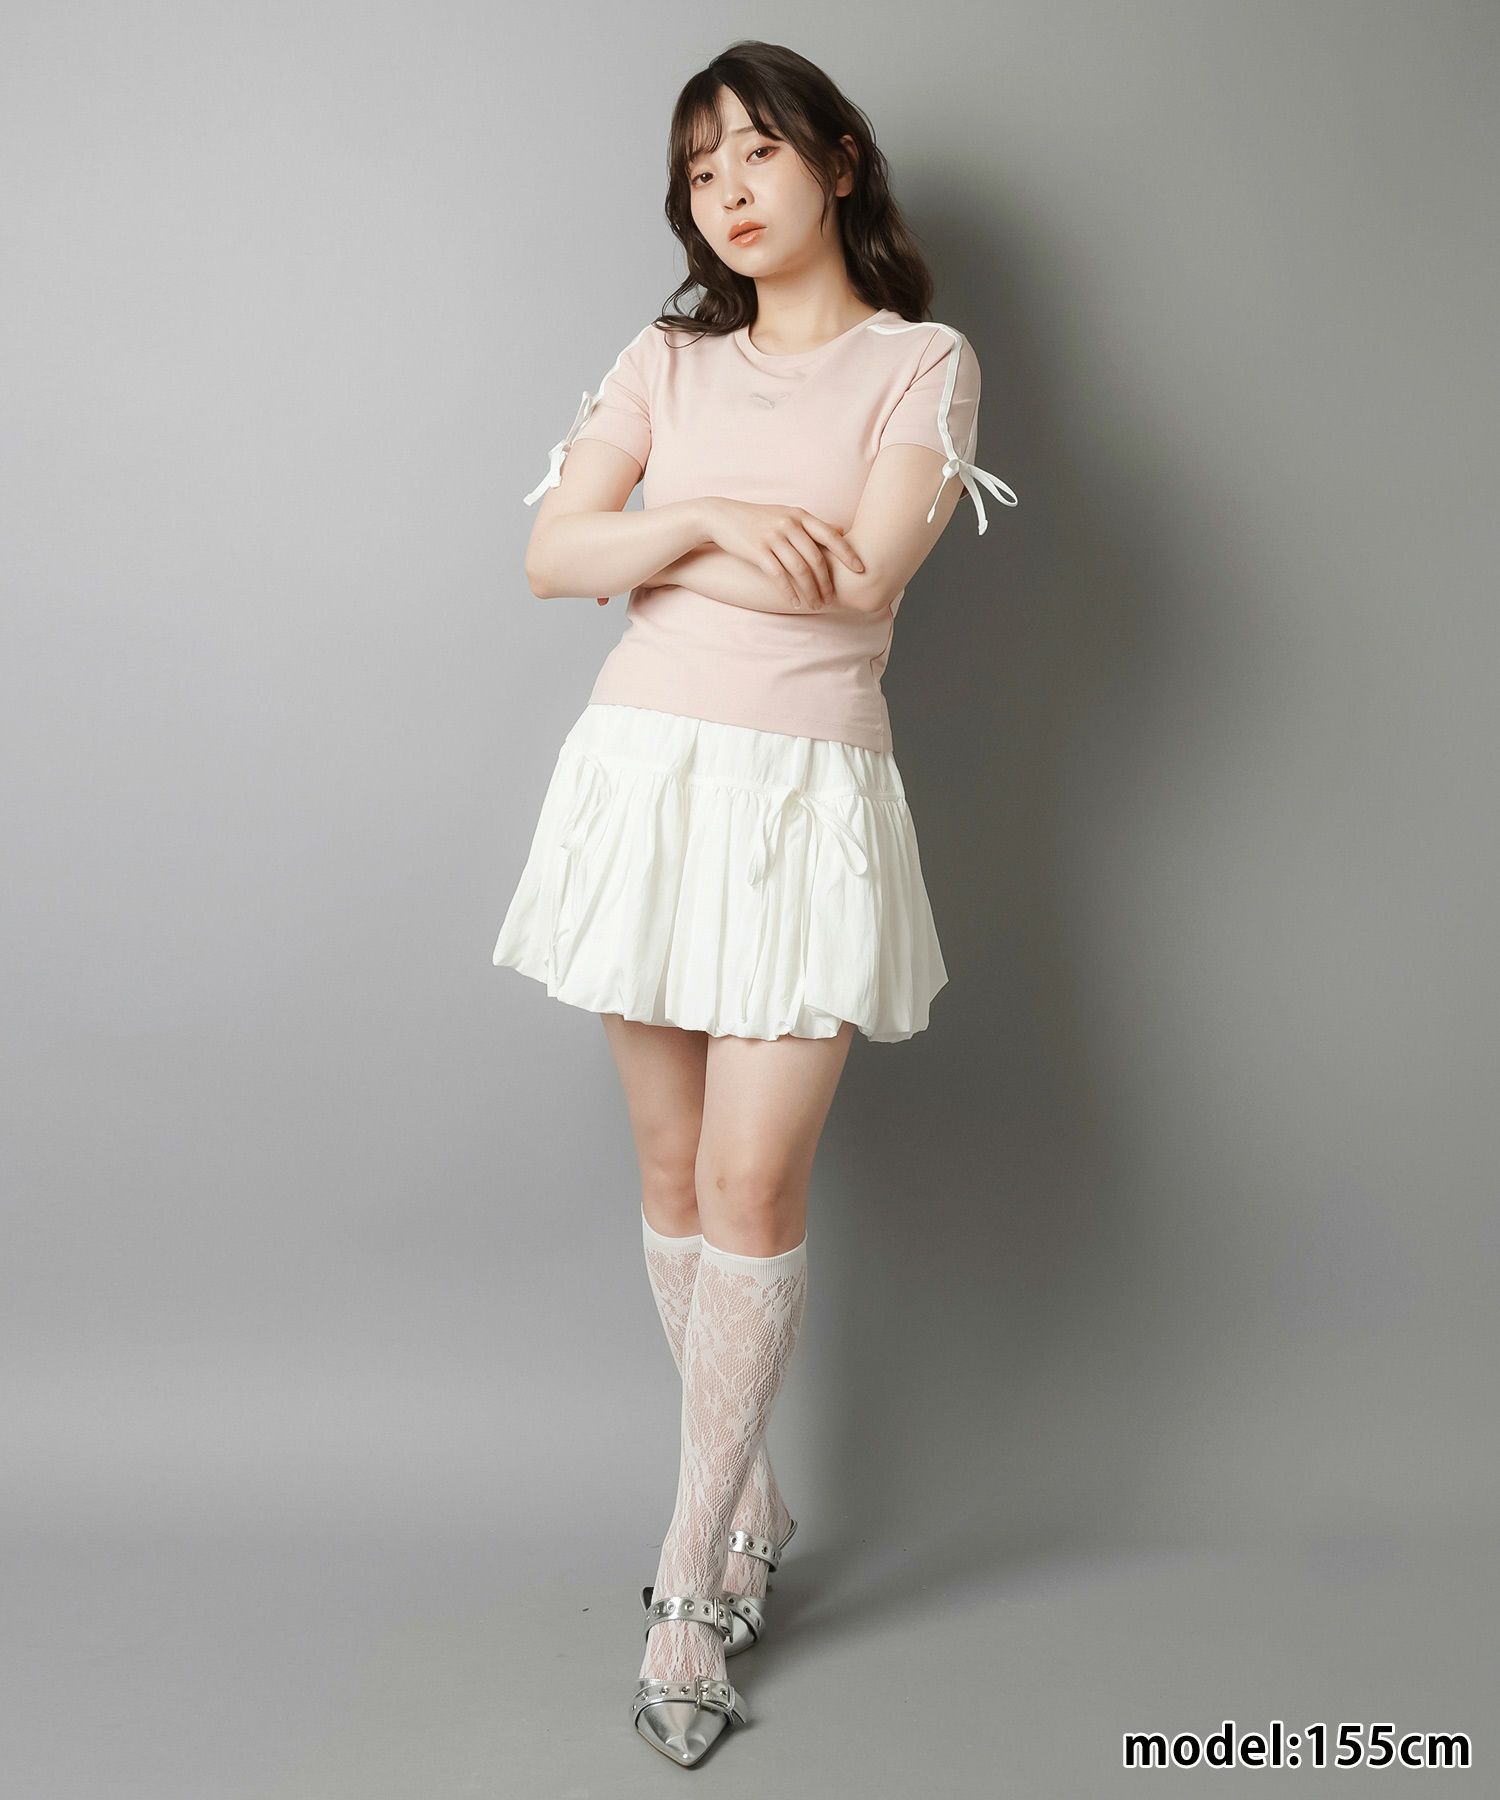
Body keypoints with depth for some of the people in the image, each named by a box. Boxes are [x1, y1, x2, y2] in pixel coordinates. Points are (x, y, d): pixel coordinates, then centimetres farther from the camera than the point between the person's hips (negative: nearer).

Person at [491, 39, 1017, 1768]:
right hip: (643, 776, 4)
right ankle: (749, 1504, 25)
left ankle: (691, 1569, 7)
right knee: (673, 1174, 8)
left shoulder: (924, 363, 5)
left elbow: (859, 577, -11)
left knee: (752, 1187, -6)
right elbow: (549, 554, 2)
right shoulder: (666, 361, 14)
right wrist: (710, 522, -14)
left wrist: (648, 553, -4)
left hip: (807, 796, -3)